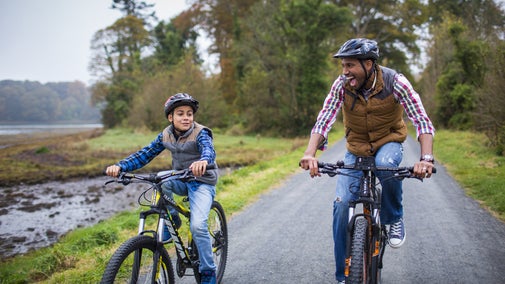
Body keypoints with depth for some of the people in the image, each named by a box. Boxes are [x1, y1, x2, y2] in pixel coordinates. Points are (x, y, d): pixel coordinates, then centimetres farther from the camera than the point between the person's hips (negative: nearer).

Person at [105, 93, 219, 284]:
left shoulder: (200, 133, -18)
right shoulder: (166, 135, -3)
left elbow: (209, 149, -39)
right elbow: (145, 154, -7)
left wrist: (203, 161, -64)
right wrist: (120, 166, -24)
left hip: (202, 182, -5)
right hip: (180, 180, 5)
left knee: (198, 226, -23)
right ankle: (171, 221, -5)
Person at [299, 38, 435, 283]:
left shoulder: (395, 82, -22)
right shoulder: (342, 84, -17)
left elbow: (422, 120, -26)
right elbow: (324, 120, -22)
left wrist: (426, 158, -42)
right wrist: (310, 153, -39)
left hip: (389, 142, -2)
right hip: (356, 148, 2)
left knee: (386, 164, -39)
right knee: (342, 204, -12)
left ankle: (394, 218, -7)